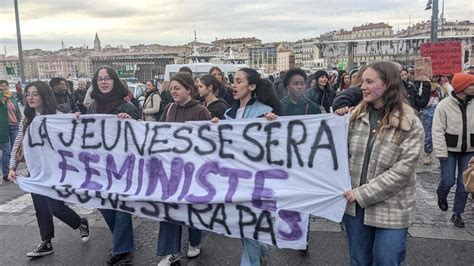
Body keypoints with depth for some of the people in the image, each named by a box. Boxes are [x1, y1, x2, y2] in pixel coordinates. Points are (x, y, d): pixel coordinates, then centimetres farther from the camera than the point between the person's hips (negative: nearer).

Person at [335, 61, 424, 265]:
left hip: (390, 210, -4)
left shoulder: (410, 124, -13)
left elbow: (402, 170, -17)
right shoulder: (356, 116, 0)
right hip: (355, 205, 4)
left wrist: (363, 193, -19)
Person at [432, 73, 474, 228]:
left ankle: (457, 214, 21)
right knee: (448, 181, -1)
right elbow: (438, 131, -12)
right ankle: (441, 196, 34)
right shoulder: (444, 105, -13)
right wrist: (441, 153, -14)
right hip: (450, 150, -3)